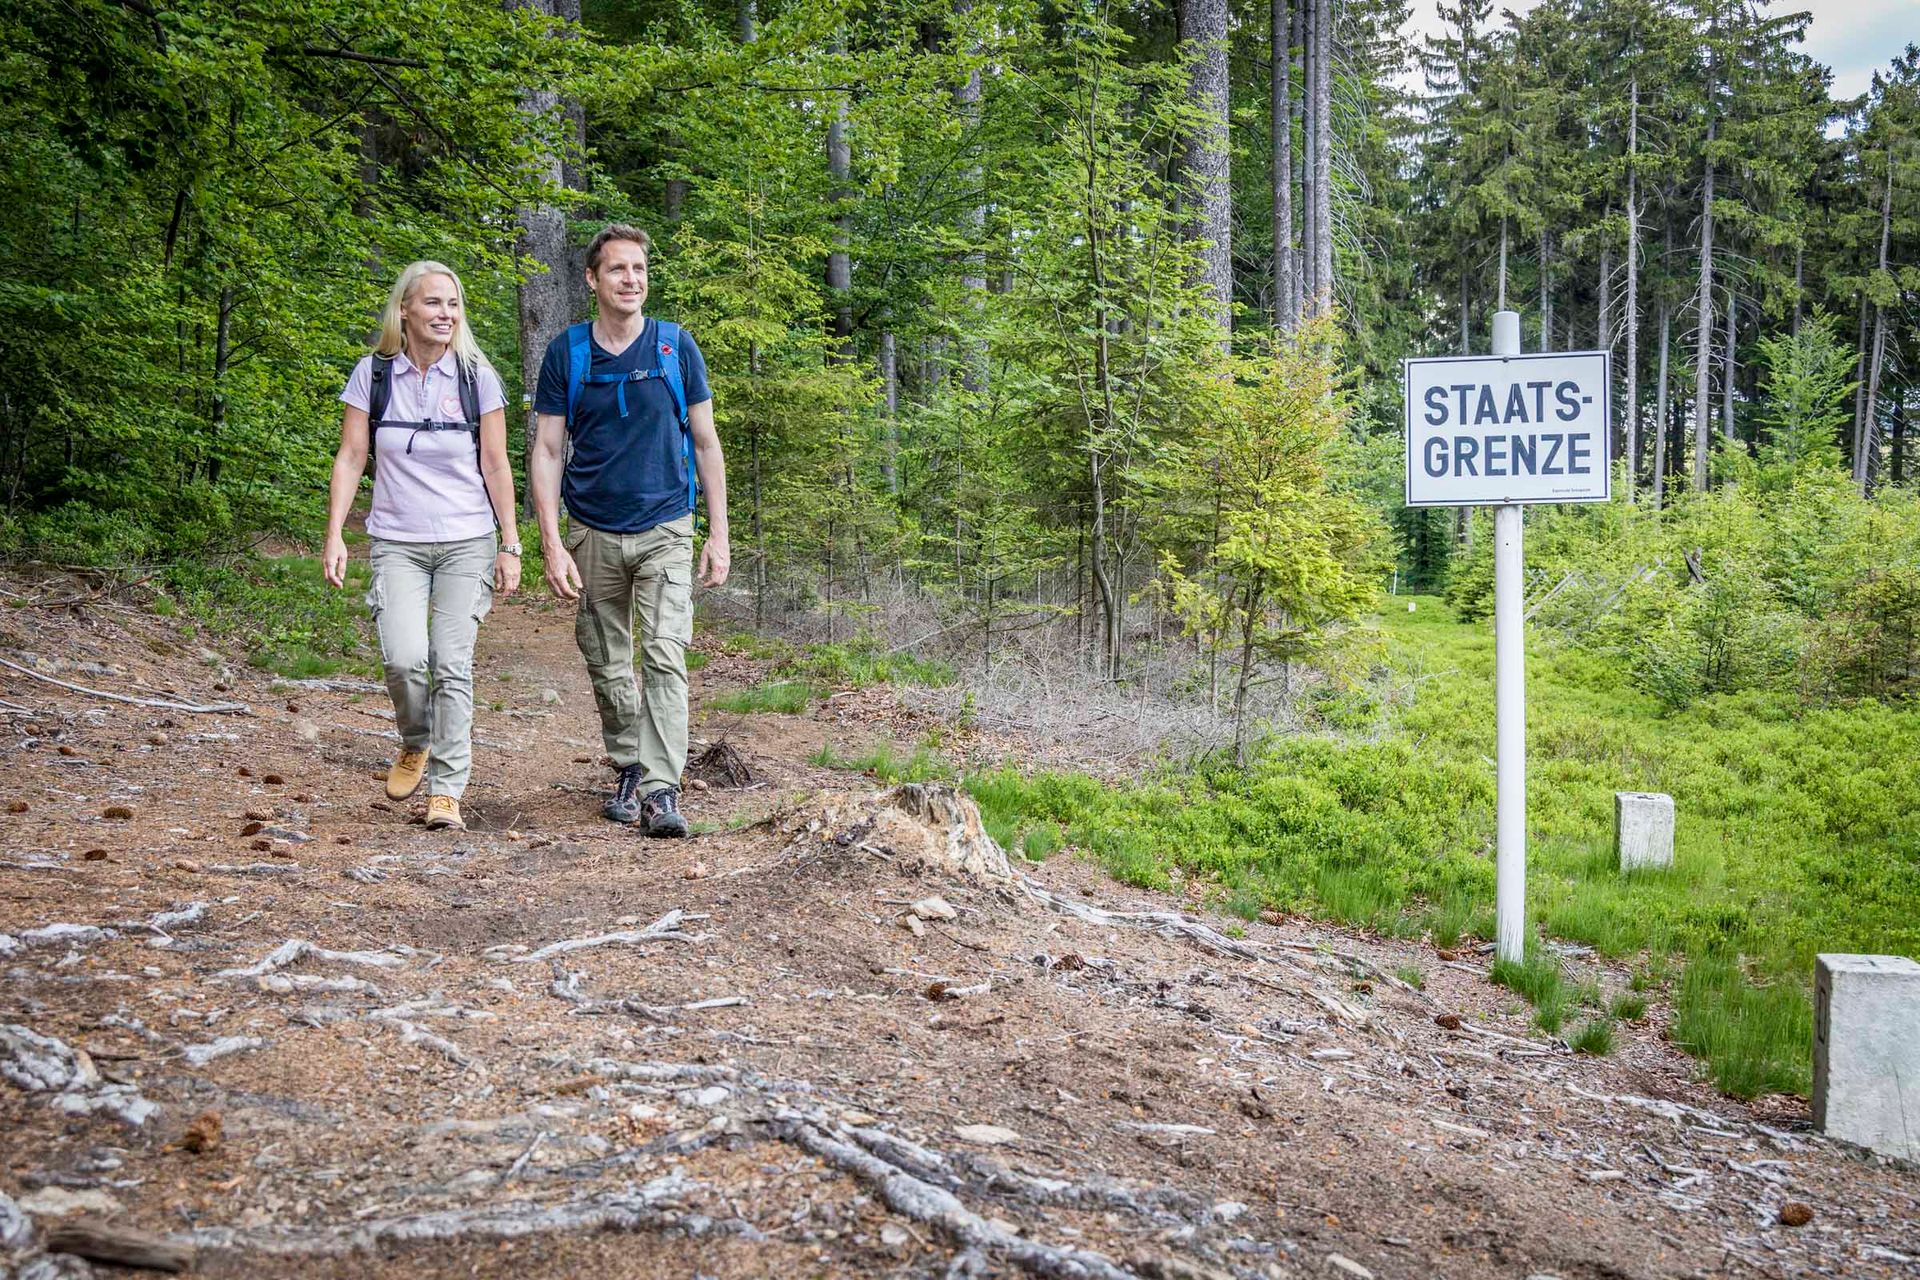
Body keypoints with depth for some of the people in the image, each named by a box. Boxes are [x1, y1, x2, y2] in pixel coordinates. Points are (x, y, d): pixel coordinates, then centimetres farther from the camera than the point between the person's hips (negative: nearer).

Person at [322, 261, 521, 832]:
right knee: (404, 657, -17)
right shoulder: (372, 375, 2)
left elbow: (496, 466, 3)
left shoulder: (477, 377, 1)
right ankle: (414, 744, 15)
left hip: (467, 543, 0)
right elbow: (350, 458, 4)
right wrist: (335, 536, -4)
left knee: (452, 665, -6)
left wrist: (511, 546, 1)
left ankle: (447, 790, 3)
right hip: (397, 543, 0)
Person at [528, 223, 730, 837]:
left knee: (665, 657, -13)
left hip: (665, 530, -1)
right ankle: (627, 768, 28)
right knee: (607, 666, 10)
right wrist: (551, 543, -8)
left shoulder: (677, 347, 0)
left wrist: (719, 534, 0)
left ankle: (661, 791, -14)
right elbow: (546, 451, 1)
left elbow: (706, 443, 5)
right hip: (593, 533, 2)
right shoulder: (566, 353, 1)